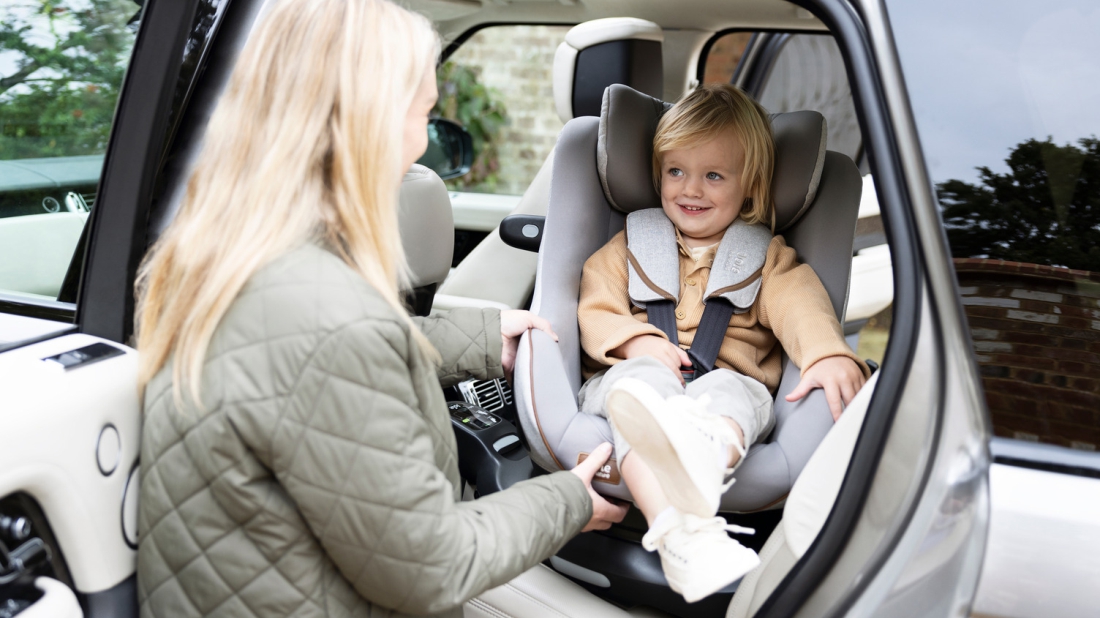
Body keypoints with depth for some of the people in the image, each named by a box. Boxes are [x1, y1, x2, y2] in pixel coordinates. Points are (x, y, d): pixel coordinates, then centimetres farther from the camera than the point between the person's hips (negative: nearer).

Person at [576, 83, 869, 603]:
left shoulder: (767, 255, 22)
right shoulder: (631, 243, 24)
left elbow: (800, 304, 2)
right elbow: (595, 310, 12)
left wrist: (829, 355, -21)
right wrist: (639, 341, -11)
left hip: (727, 385, 0)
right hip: (636, 378, 0)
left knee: (734, 389, -34)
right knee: (641, 377, -35)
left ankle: (707, 453, -72)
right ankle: (682, 538, -59)